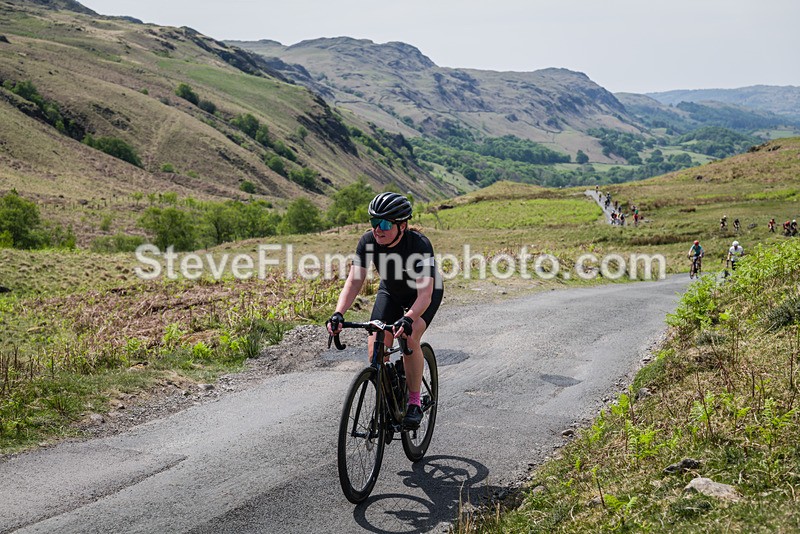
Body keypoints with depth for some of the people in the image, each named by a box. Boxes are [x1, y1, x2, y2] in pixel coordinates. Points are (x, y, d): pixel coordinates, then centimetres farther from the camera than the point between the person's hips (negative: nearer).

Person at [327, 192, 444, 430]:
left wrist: (408, 319, -61)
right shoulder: (368, 242, -25)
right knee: (376, 344, -15)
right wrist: (338, 314, -45)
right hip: (390, 292, 4)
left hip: (425, 294, -4)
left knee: (409, 337, -28)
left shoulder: (419, 245, -36)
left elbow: (425, 294, -43)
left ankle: (414, 402, -10)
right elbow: (354, 281, -28)